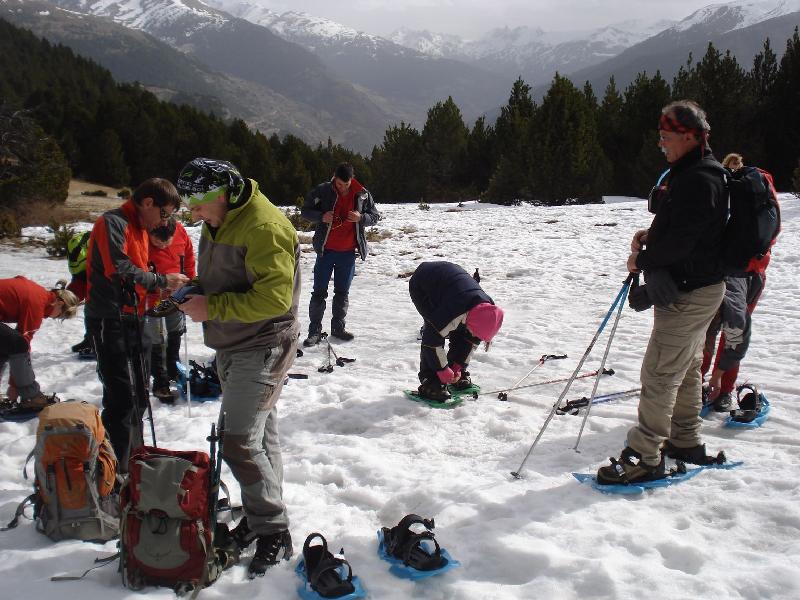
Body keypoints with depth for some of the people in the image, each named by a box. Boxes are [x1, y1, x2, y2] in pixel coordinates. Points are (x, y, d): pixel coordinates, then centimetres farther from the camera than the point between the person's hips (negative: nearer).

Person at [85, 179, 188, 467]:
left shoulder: (140, 228, 18)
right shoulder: (113, 222, -12)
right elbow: (120, 270, -23)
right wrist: (162, 280, -16)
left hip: (134, 319, 10)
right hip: (110, 321, -10)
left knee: (139, 396, 17)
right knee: (121, 399, -11)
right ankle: (116, 471, -5)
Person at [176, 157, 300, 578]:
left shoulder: (264, 227, -21)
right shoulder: (219, 223, 10)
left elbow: (275, 297, -27)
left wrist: (211, 307, -23)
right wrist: (196, 293, 0)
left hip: (263, 348, -10)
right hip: (233, 346, 10)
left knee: (240, 442, -11)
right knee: (256, 436, 17)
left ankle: (274, 531, 2)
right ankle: (258, 517, 30)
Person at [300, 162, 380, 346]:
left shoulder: (363, 194, -3)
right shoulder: (322, 191, -8)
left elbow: (375, 216, 5)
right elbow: (305, 211, 0)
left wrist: (361, 217, -17)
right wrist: (321, 217, -20)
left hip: (348, 252, 2)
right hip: (326, 250, -2)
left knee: (342, 292, 12)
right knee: (319, 292, 1)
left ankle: (338, 327, 25)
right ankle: (314, 331, 9)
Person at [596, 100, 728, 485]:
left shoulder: (699, 180, -21)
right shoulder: (689, 174, 13)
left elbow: (683, 239, -26)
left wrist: (642, 260, -12)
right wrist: (650, 236, 4)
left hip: (687, 292, -11)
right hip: (694, 289, 11)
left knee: (659, 374, -7)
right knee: (686, 367, 19)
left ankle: (645, 457, 0)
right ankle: (686, 442, 32)